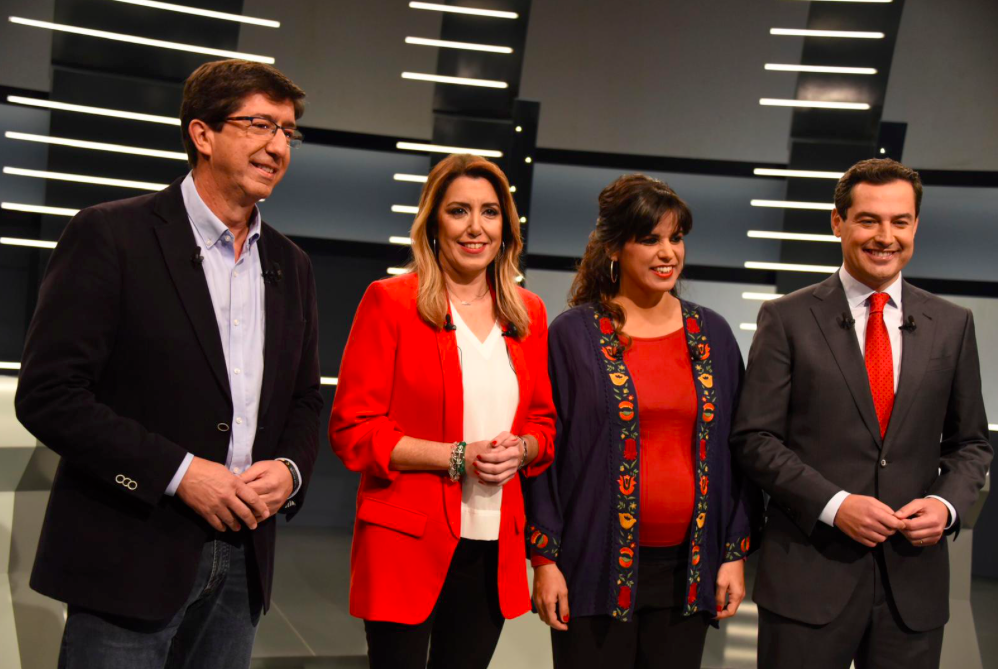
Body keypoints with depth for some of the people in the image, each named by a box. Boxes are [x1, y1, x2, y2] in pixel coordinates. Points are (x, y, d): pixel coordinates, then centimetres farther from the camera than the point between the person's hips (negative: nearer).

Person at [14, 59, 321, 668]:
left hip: (241, 566, 6)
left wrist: (290, 469, -3)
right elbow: (47, 393, -12)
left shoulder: (290, 265, 12)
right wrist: (178, 472, -17)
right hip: (130, 561, -5)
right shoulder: (111, 235, -7)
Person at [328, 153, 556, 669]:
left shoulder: (527, 313, 10)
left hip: (494, 549, 5)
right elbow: (351, 430, -8)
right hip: (406, 546, -4)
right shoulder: (390, 302, -5)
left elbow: (543, 421, 18)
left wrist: (520, 449, -6)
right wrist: (458, 457, -16)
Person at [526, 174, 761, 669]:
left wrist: (735, 552, 5)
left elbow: (735, 449, 10)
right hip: (598, 566, -3)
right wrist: (544, 558, -5)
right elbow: (544, 449, -1)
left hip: (687, 567, 3)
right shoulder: (572, 335, -1)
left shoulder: (713, 335, 8)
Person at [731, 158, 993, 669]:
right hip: (808, 576, -2)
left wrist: (947, 504, -6)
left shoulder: (952, 325, 8)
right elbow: (754, 438, -4)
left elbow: (970, 443, 13)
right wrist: (833, 504, -15)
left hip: (914, 579, 3)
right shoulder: (787, 319, -2)